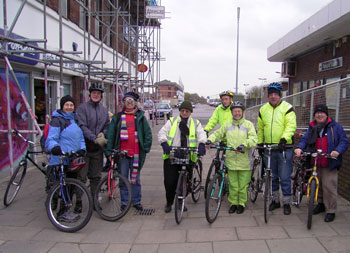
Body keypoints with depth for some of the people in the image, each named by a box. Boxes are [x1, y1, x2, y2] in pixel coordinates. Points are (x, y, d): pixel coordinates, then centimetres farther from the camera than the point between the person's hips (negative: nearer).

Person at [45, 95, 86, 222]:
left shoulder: (75, 120, 18)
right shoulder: (57, 120, -7)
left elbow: (81, 138, 20)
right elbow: (51, 139, -15)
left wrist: (82, 149, 2)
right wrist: (54, 147, -37)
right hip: (60, 160, -8)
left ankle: (66, 210, 29)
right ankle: (62, 213, 9)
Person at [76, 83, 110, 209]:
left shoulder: (104, 110, 13)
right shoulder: (82, 108, -5)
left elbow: (107, 125, 16)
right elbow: (82, 126, -15)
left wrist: (103, 134, -6)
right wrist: (95, 138, -23)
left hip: (97, 148, 5)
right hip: (84, 147, -5)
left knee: (96, 177, 11)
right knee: (81, 176, -2)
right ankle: (78, 202, 11)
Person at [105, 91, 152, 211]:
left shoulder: (140, 117, 7)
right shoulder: (117, 117, 6)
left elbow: (148, 134, 7)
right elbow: (110, 134, 4)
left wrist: (145, 148, -1)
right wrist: (109, 152, -3)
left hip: (136, 153, 0)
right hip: (122, 152, 0)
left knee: (135, 178, 9)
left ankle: (136, 201, 21)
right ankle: (124, 202, 20)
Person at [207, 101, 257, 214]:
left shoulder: (248, 124, 2)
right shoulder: (227, 125, 11)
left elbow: (254, 139, -8)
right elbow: (217, 134, 14)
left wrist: (244, 144, -25)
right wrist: (210, 140, -6)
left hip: (244, 161, -2)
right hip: (231, 160, 2)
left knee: (243, 184, 7)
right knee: (233, 184, 8)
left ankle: (241, 203, 23)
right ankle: (233, 203, 23)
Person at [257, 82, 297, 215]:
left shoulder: (287, 108, -3)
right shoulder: (263, 109, 10)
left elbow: (291, 125, -14)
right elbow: (260, 128, 17)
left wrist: (284, 139, -28)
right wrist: (259, 143, 14)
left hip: (284, 147, -4)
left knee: (284, 178, 1)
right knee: (272, 177, 13)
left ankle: (286, 203, 15)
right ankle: (275, 200, 28)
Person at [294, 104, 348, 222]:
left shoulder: (335, 126, 0)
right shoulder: (312, 128, 13)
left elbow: (344, 141, -2)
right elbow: (304, 139, 5)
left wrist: (338, 151, -21)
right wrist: (299, 147, -16)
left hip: (329, 164, -4)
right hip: (315, 163, 4)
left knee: (329, 187, -5)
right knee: (318, 185, 14)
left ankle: (331, 211, 7)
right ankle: (321, 203, 33)